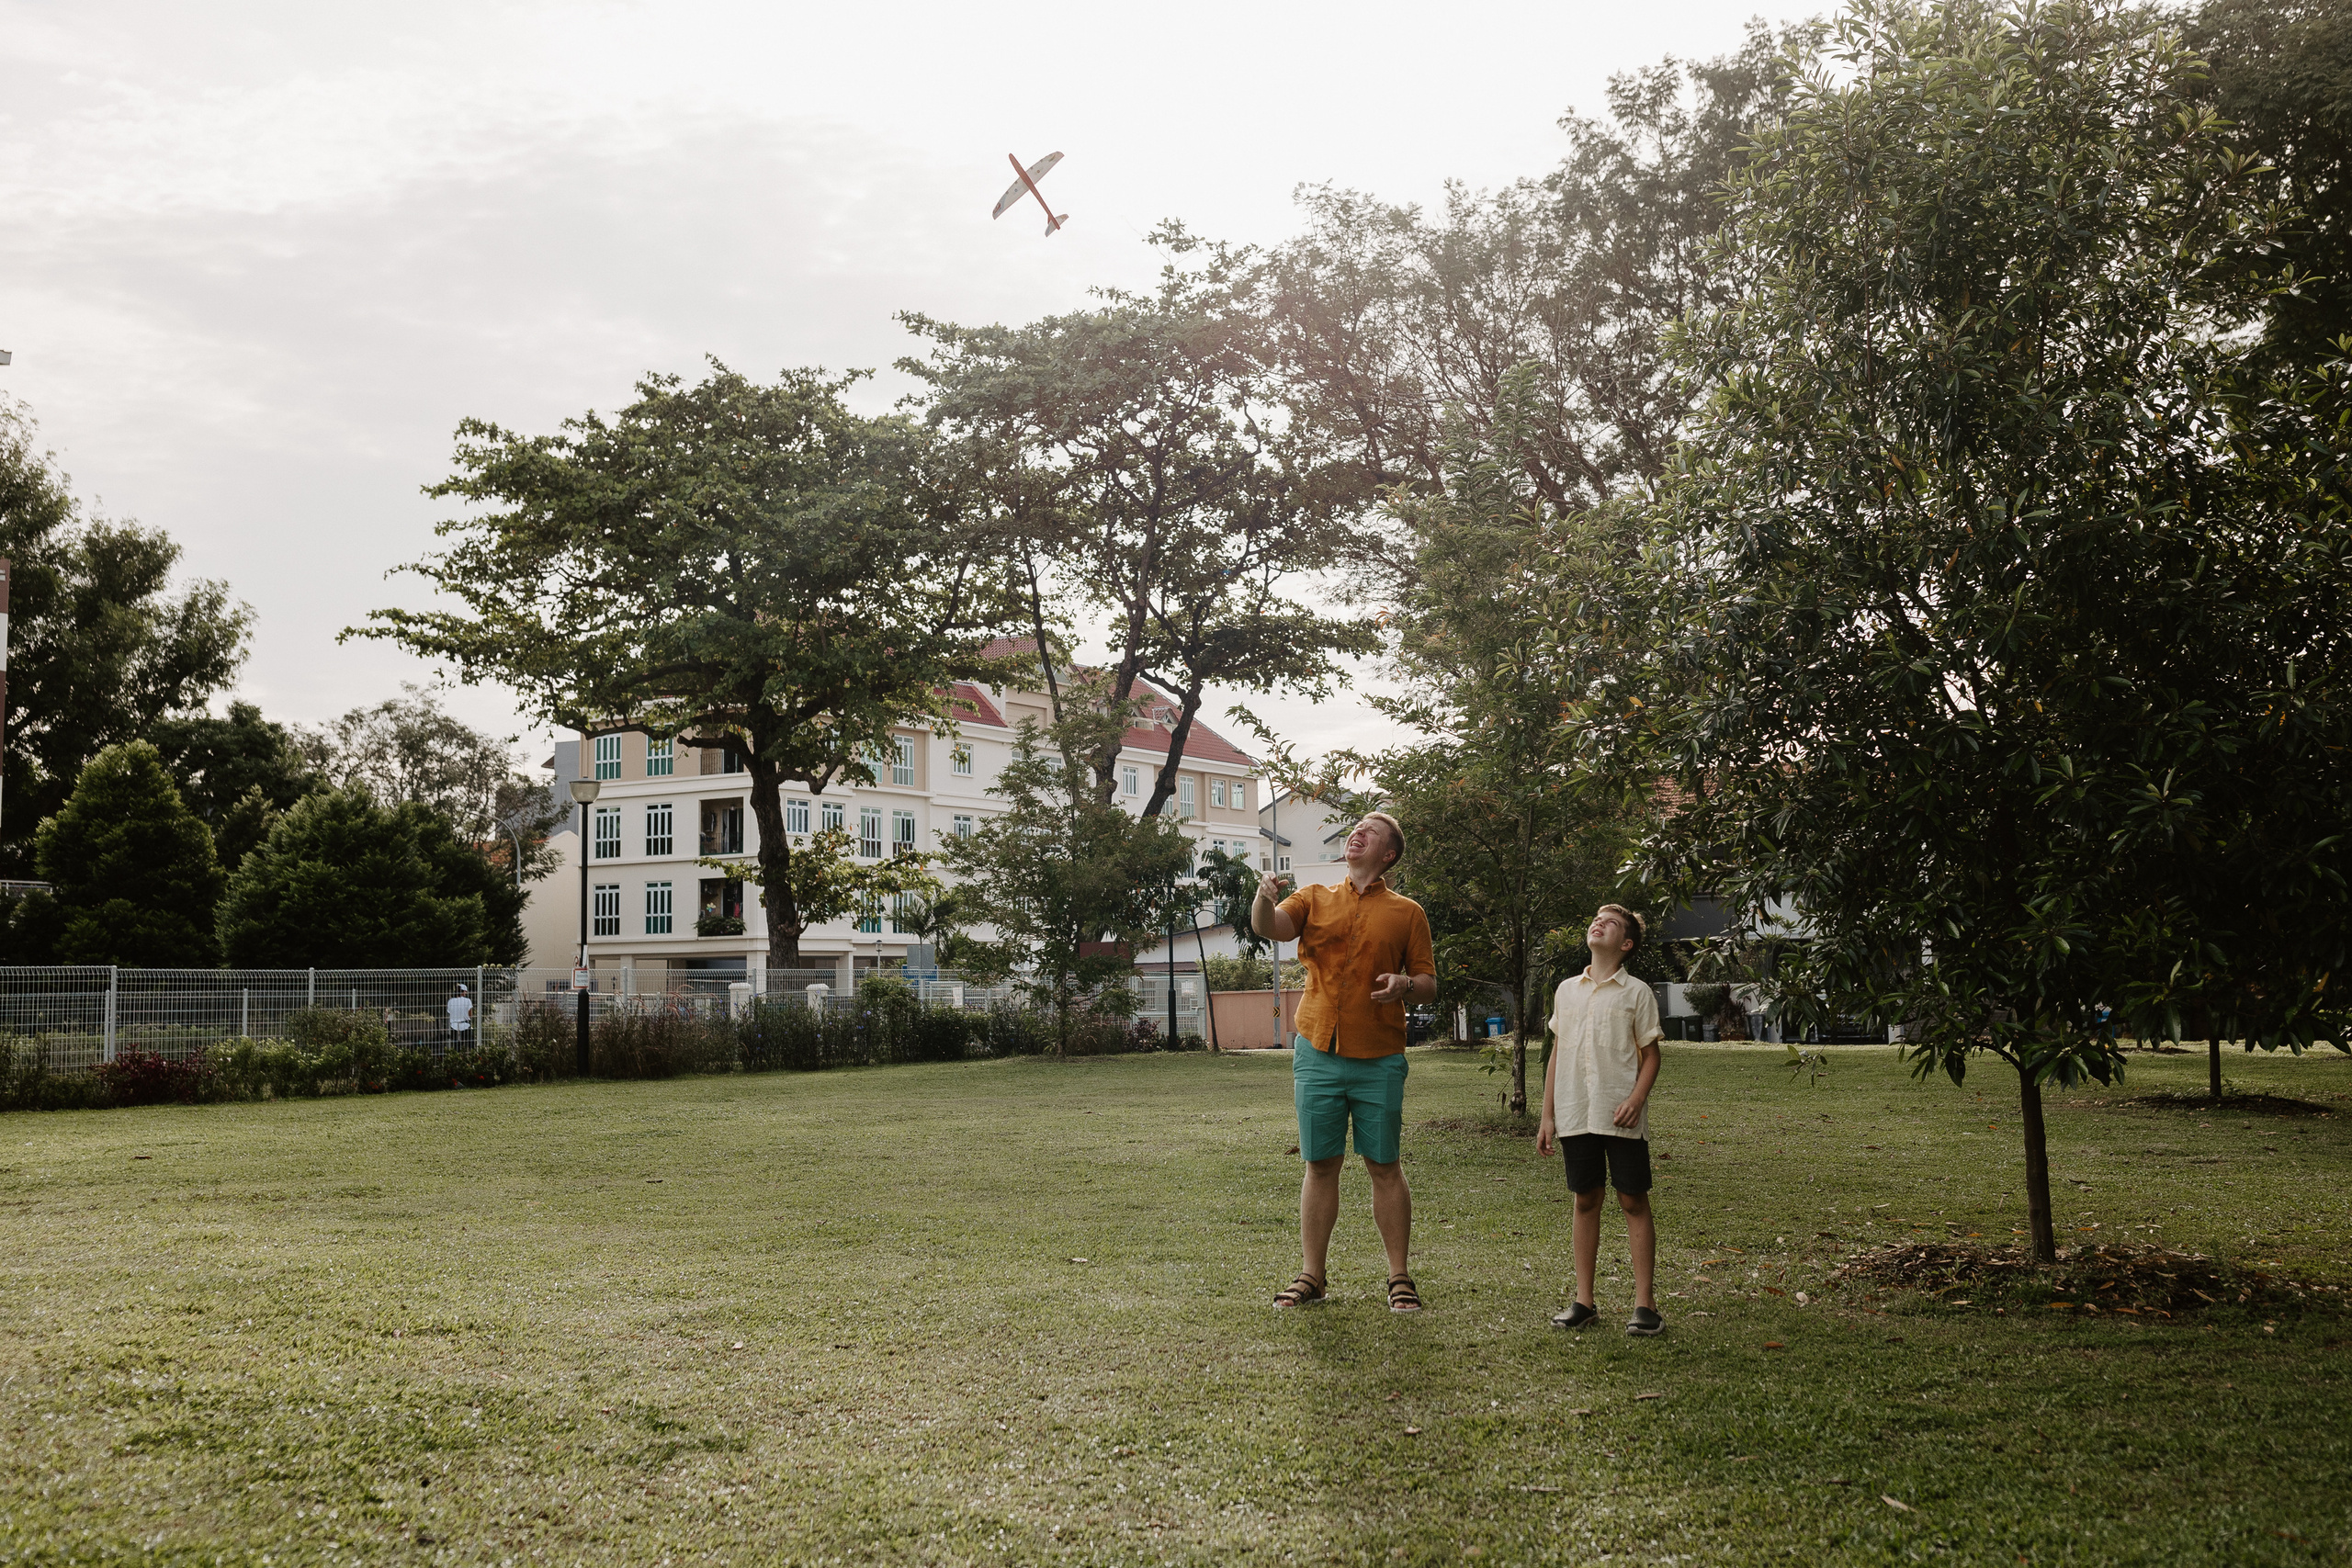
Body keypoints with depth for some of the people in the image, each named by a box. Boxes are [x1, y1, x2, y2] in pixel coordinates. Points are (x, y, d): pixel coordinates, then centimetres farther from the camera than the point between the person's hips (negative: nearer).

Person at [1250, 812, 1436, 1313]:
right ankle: (1311, 1275, 15)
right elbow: (1269, 927, -6)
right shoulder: (1314, 900, 11)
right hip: (1317, 1053, 1)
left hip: (1379, 1060, -1)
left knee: (1385, 1167, 2)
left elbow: (1429, 982, 7)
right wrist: (1264, 897, -29)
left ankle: (1400, 1277, 11)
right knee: (1320, 1166, 7)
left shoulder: (1407, 913, 7)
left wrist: (1405, 984, -15)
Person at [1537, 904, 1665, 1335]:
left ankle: (1644, 1304, 4)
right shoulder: (1567, 990, 12)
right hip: (1575, 1116, 3)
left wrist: (1637, 1098, -16)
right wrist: (1547, 1116, 11)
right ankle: (1584, 1301, 14)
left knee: (1634, 1202, -1)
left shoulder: (1636, 992, 1)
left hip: (1621, 1117, -3)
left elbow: (1650, 1055, 1)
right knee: (1585, 1201, 8)